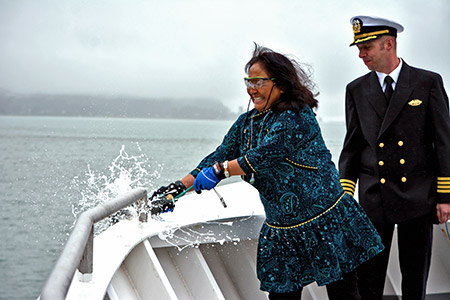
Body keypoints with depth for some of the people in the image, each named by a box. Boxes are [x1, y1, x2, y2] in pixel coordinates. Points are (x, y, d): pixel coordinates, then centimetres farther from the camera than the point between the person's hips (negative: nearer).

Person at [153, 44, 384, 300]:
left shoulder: (298, 117, -16)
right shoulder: (247, 123, 9)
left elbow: (265, 154, -26)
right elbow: (221, 155, 8)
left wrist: (219, 171, -28)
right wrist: (180, 186, -1)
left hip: (326, 221, -6)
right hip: (281, 231, 7)